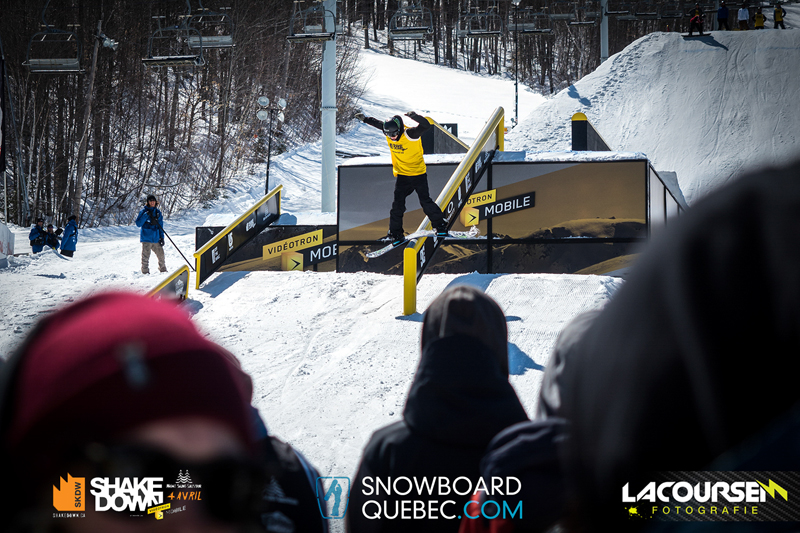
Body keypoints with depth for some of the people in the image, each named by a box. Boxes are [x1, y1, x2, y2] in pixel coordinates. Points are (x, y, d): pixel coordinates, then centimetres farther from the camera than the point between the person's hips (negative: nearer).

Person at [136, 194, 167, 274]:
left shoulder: (157, 212, 14)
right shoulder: (143, 211, 1)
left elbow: (160, 226, 18)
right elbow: (138, 223, -7)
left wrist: (161, 237, 11)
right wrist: (146, 215, -18)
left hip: (156, 239, 4)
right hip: (146, 238, -4)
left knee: (161, 254, 3)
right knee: (145, 257, -6)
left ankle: (163, 270, 17)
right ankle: (145, 272, 0)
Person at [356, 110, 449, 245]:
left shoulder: (410, 134, -24)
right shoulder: (388, 132, -5)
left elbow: (426, 125, -39)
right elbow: (378, 123, 16)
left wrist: (415, 117, -55)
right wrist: (365, 119, 21)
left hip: (418, 174, -5)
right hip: (402, 175, 5)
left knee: (425, 201, -6)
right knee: (397, 204, 1)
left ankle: (440, 226, 12)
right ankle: (395, 233, 10)